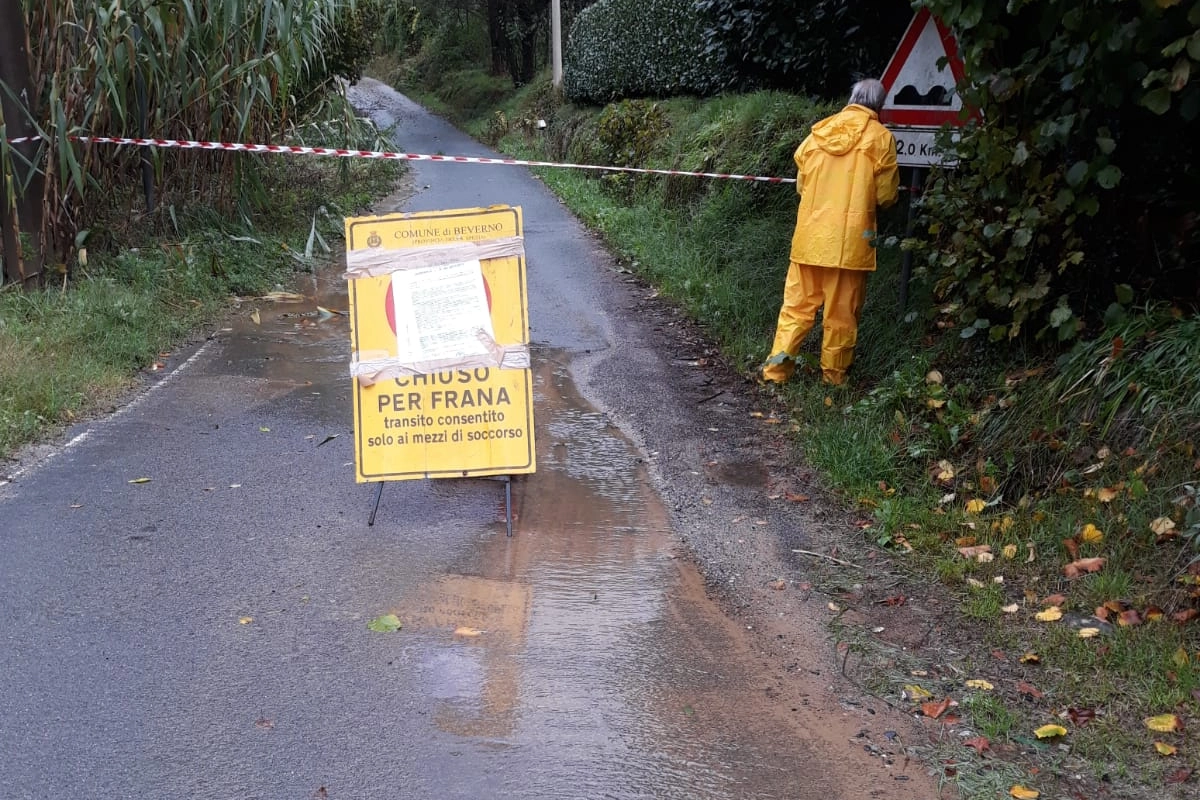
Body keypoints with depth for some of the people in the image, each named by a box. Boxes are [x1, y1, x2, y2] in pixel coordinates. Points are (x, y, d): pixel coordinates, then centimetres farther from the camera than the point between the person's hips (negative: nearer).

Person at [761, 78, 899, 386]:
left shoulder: (819, 131, 7)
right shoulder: (880, 137, -4)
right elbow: (886, 195, -2)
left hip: (810, 236, 3)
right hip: (850, 239, -3)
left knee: (797, 304, 11)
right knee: (842, 312, 7)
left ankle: (777, 368, 9)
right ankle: (833, 375, 15)